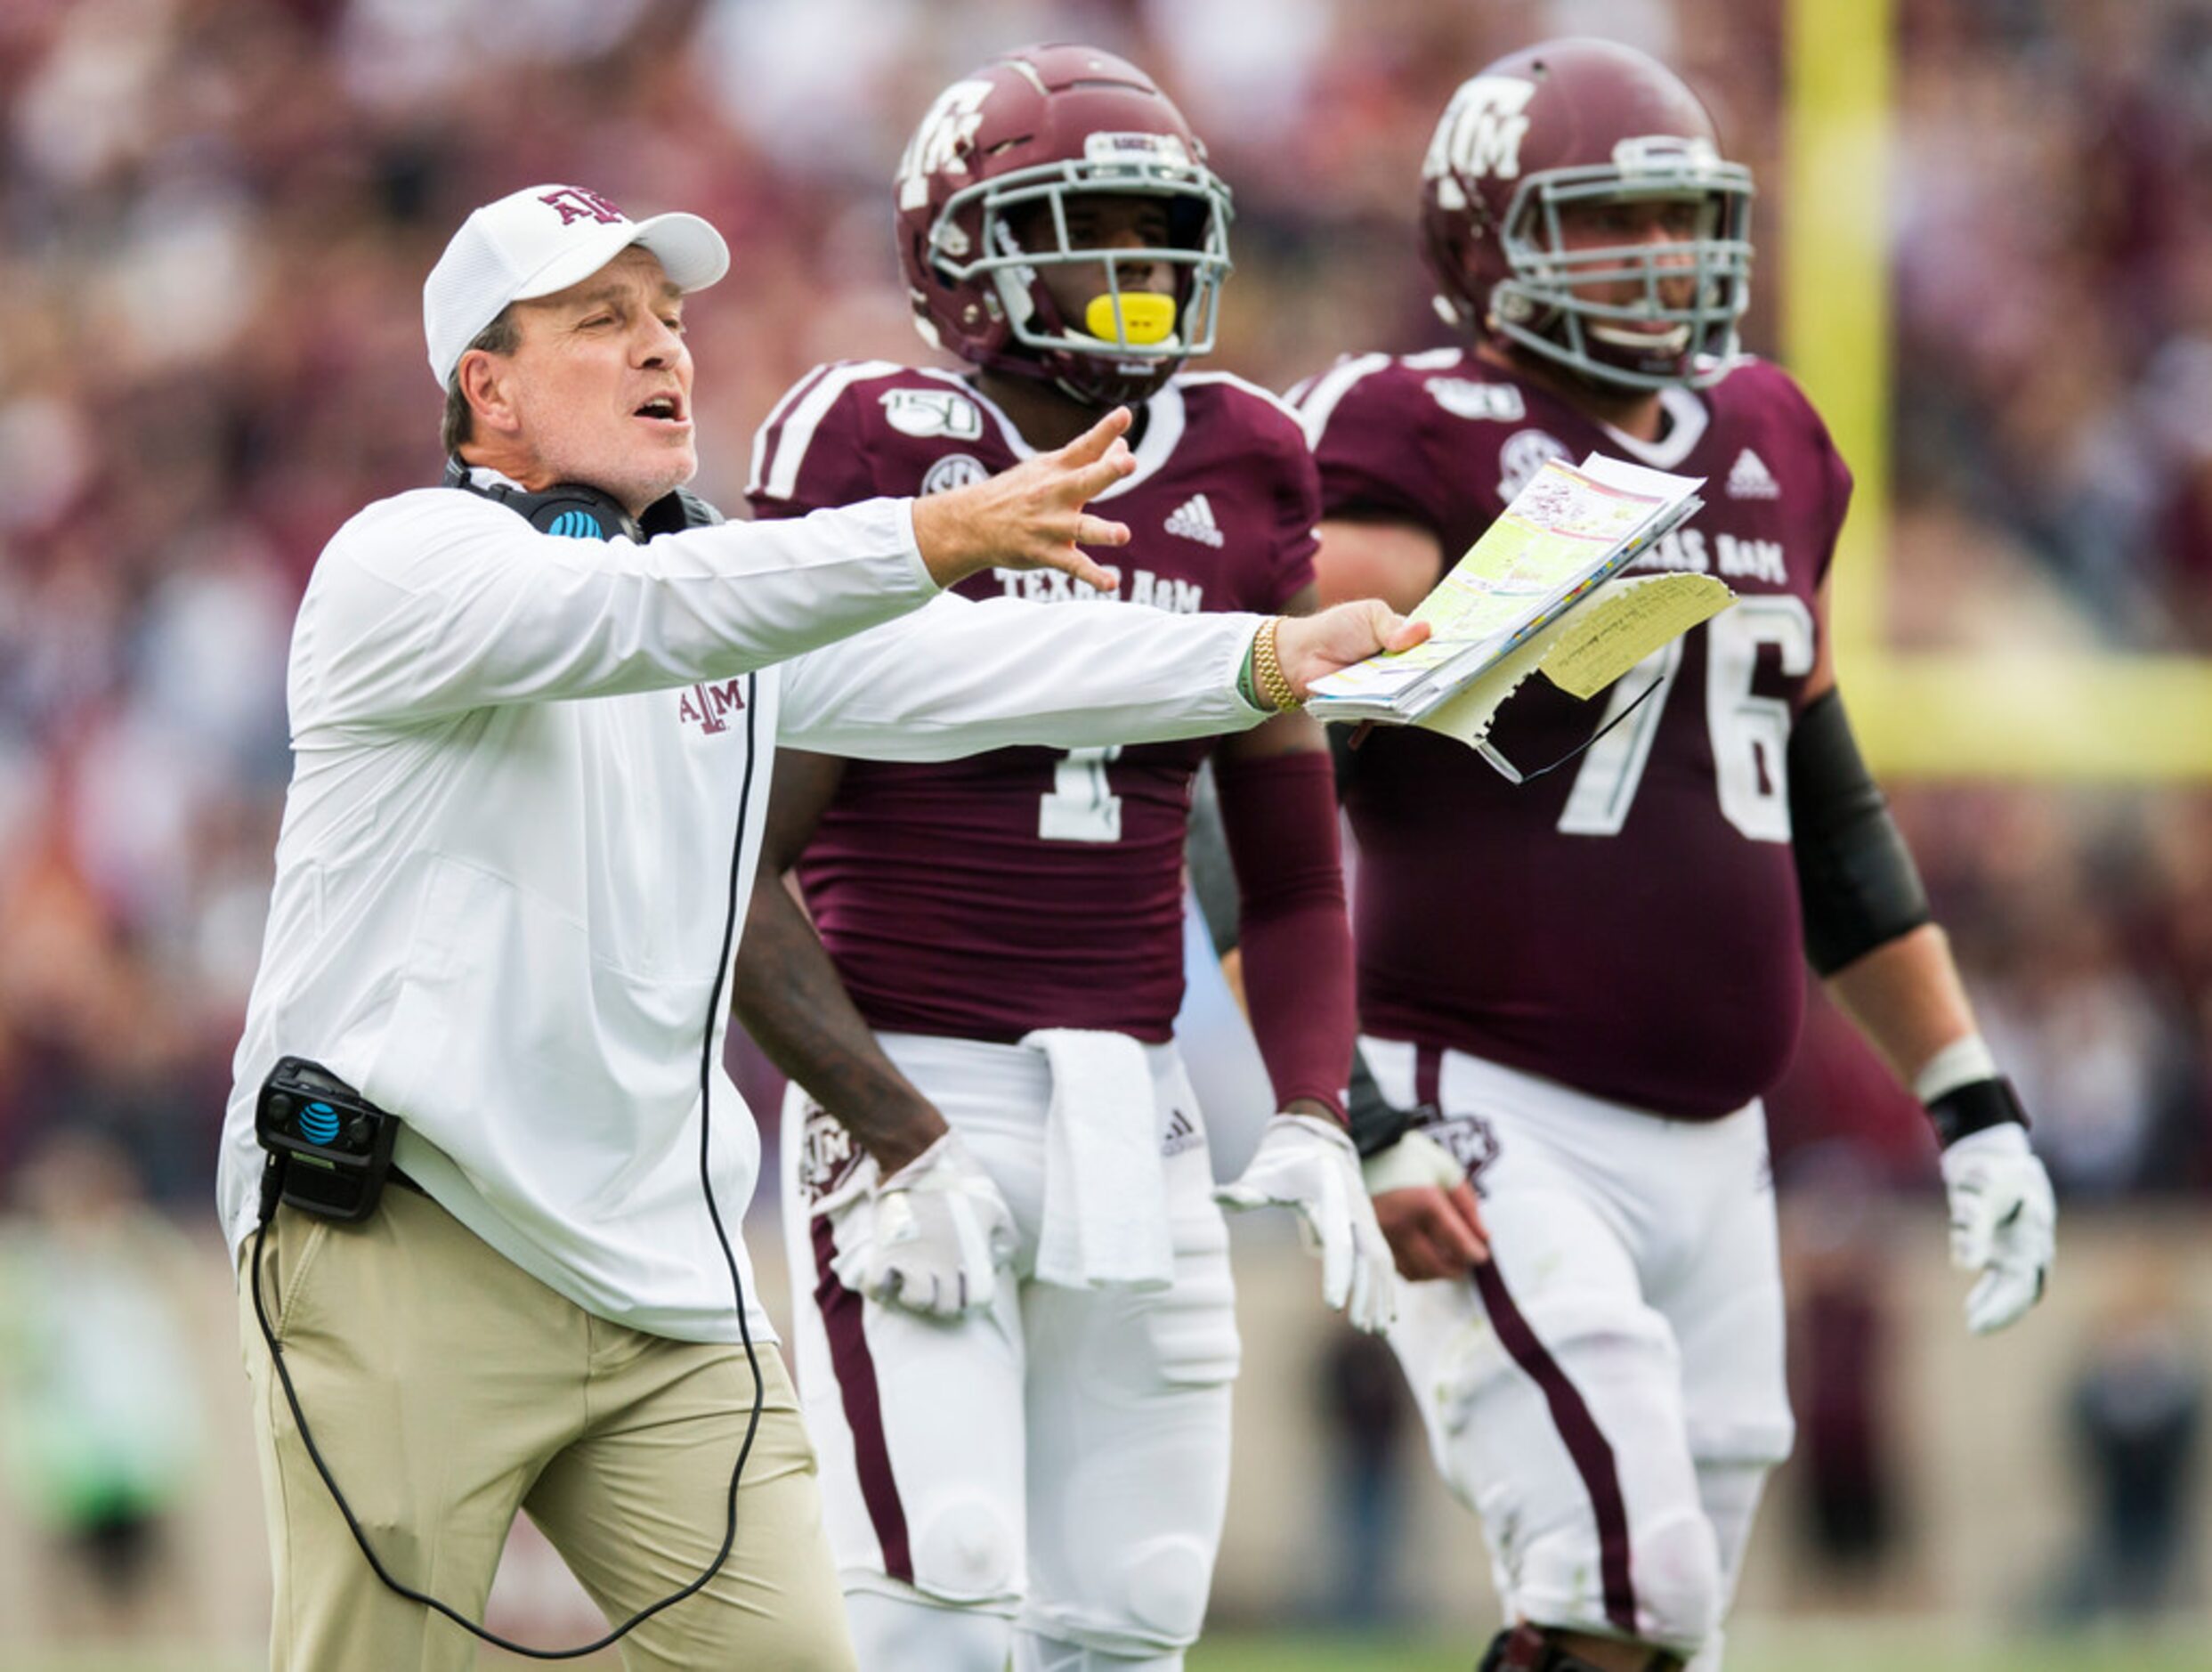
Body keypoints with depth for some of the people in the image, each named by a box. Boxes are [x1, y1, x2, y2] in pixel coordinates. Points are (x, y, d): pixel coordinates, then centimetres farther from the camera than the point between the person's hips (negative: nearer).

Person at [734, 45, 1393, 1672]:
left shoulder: (1238, 475, 8)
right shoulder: (875, 455, -7)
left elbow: (1294, 871, 16)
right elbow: (739, 869, -9)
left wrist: (1314, 1116, 1)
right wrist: (894, 1143, -15)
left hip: (1134, 1113, 6)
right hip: (906, 1099, -6)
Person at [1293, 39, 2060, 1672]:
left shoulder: (1769, 452, 14)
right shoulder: (1425, 454, -9)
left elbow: (1827, 807, 23)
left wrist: (1971, 1095, 19)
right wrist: (1353, 1121, -24)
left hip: (1710, 1151, 7)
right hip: (1492, 1135, -7)